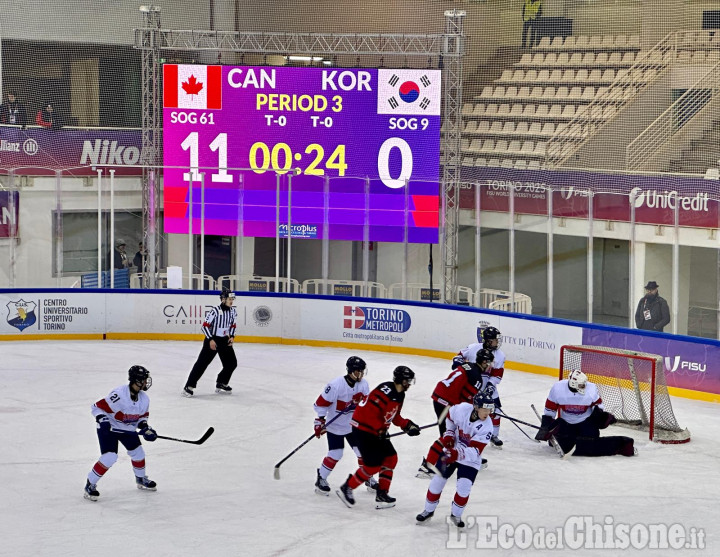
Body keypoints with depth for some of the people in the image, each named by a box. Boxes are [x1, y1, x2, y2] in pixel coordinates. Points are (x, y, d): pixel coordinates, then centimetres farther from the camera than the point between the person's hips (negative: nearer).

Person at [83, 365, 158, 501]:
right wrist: (103, 421, -38)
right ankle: (90, 485, -6)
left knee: (138, 452, 12)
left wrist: (145, 428, -8)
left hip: (128, 429, 7)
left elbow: (142, 416, 9)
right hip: (109, 428, -7)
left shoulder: (144, 399, -7)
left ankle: (141, 479, 39)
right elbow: (97, 407, -26)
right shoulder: (119, 395, -32)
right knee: (109, 457, -19)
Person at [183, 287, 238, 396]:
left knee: (232, 363, 8)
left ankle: (221, 384, 28)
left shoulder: (233, 311, 1)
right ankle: (189, 386, -11)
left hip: (225, 340, 7)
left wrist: (232, 336, 1)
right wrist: (210, 340, -21)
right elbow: (204, 326, -17)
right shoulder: (215, 311, -19)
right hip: (212, 340, -7)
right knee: (202, 363, -12)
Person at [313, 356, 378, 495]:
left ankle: (369, 479, 24)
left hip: (353, 425, 5)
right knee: (335, 454, -8)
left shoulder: (363, 384, -8)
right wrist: (319, 421, -19)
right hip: (335, 425, -5)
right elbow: (321, 403, -20)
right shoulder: (336, 385, -26)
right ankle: (321, 480, 11)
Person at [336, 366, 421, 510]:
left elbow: (395, 416, 19)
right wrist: (380, 430, -25)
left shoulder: (399, 395, 9)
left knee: (390, 458, 9)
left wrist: (407, 425, 5)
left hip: (377, 431, 10)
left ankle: (382, 495, 14)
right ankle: (346, 488, 6)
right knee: (373, 464, -9)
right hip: (363, 429, -10)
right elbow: (370, 411, -28)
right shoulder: (385, 391, -23)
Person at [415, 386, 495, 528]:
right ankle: (428, 510, 25)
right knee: (438, 480, 4)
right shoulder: (462, 409, -22)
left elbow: (475, 451, -32)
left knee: (464, 486, -13)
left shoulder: (486, 427, -27)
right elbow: (449, 416, 3)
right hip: (451, 449, 2)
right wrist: (449, 434, -6)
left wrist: (458, 453, -46)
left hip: (470, 458, -2)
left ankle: (456, 515, 13)